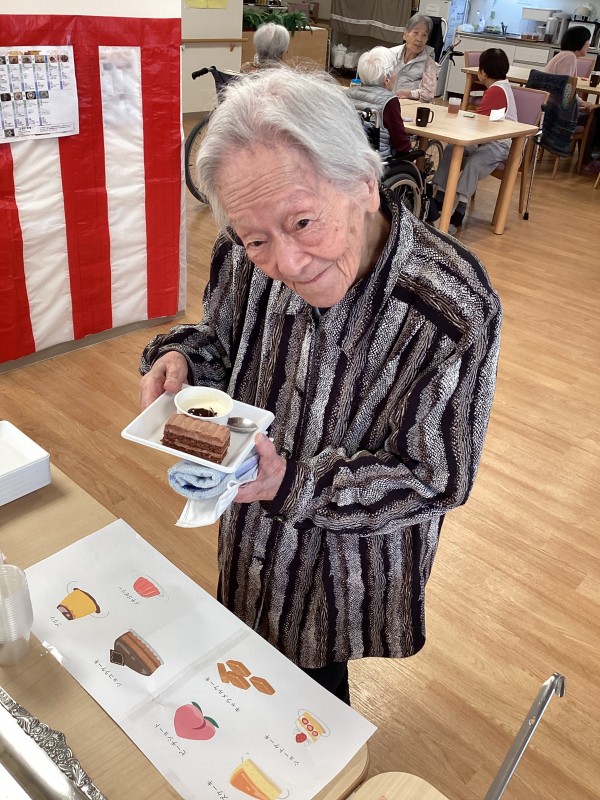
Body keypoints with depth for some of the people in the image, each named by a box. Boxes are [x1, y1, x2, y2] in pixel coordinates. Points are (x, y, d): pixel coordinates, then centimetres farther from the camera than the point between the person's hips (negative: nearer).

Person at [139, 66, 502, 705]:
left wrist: (294, 484, -35)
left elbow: (436, 482, -24)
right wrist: (182, 359, -21)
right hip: (250, 543, 5)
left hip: (349, 562, -4)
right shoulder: (246, 258, -17)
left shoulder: (451, 312, -33)